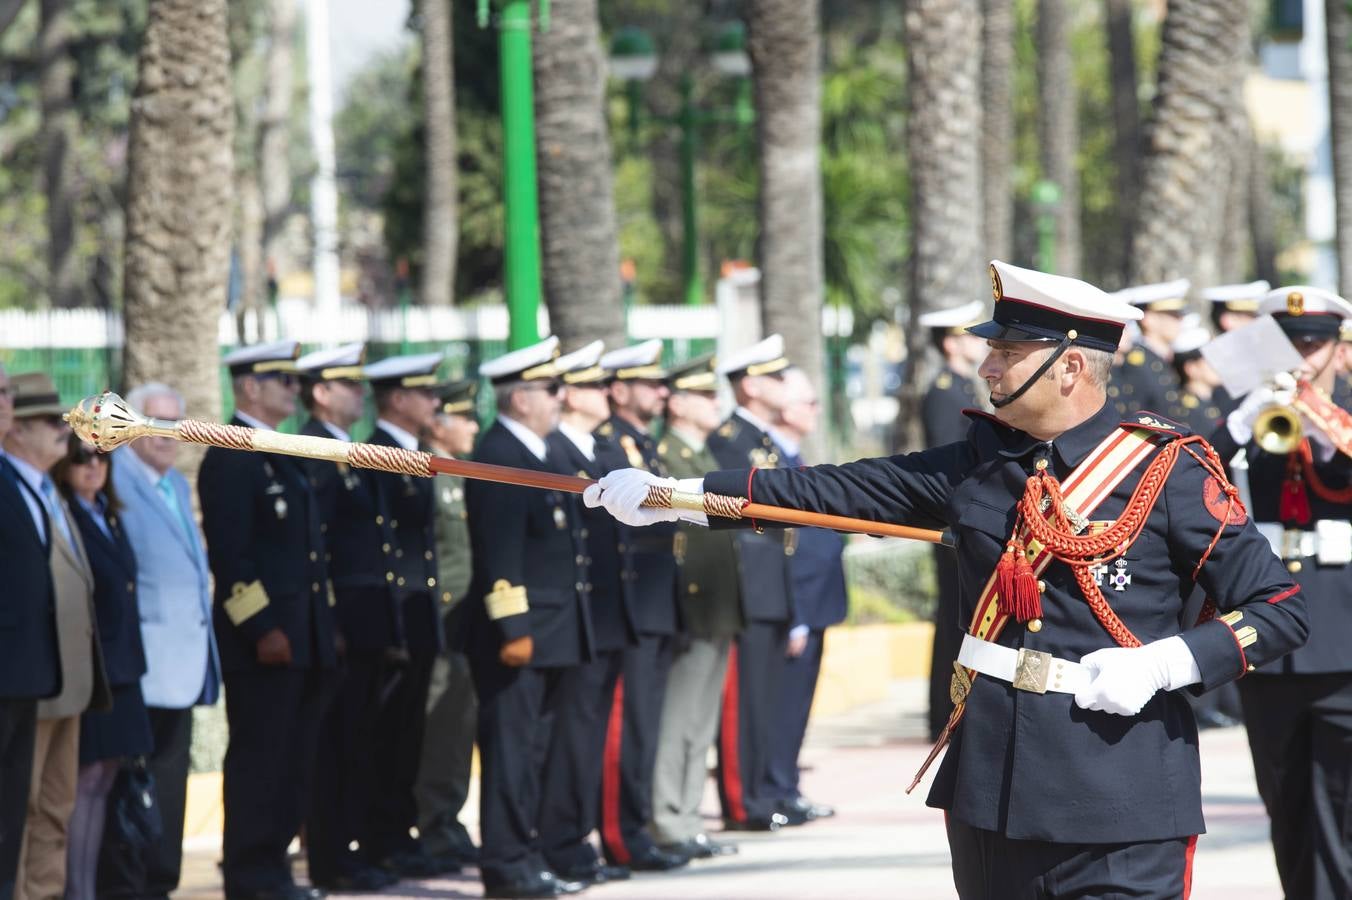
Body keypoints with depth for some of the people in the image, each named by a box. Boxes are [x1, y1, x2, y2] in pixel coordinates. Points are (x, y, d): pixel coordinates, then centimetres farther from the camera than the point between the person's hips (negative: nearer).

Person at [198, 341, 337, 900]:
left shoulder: (283, 455, 18)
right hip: (264, 640, -9)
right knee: (258, 759, -5)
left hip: (304, 638, 9)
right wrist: (262, 629, -21)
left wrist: (325, 626, 18)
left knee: (294, 762, 10)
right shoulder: (230, 458, -10)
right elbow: (229, 554, -17)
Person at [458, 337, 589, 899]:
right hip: (518, 629, -10)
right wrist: (512, 628, -23)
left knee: (531, 747, 13)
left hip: (548, 632, 10)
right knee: (510, 746, -6)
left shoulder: (536, 454, 16)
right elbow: (500, 553, -20)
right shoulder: (498, 457, -15)